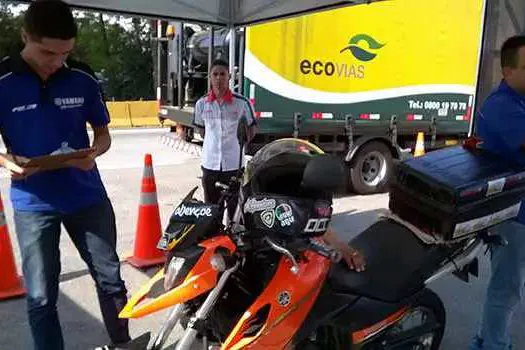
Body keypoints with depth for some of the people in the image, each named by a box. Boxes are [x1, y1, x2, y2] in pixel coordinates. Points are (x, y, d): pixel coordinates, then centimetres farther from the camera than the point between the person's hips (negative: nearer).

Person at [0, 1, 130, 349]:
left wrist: (93, 153, -16)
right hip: (33, 203, -2)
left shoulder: (83, 77, -4)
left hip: (87, 195, 2)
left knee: (110, 279, 14)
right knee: (41, 297, 7)